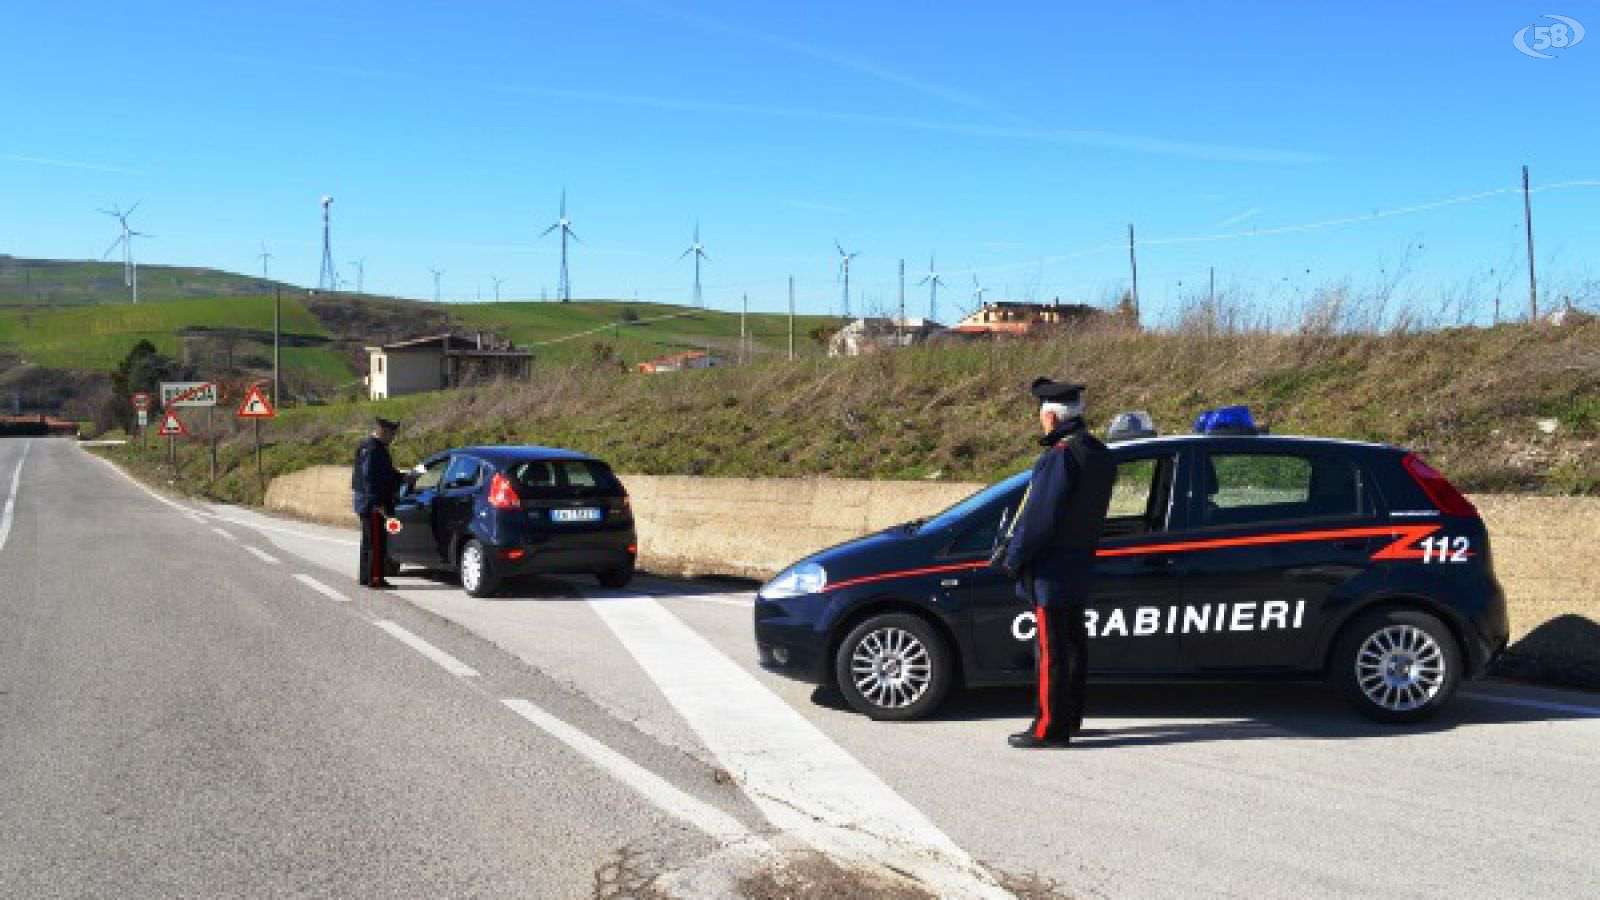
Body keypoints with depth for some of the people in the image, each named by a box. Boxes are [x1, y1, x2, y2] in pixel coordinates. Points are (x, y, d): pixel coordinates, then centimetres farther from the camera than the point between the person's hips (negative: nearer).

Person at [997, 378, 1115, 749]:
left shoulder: (1059, 457, -20)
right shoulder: (1100, 455, 11)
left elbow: (1039, 518, -21)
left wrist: (1013, 558, -10)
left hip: (1051, 572, -10)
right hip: (1079, 567, 10)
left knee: (1051, 650, -4)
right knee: (1073, 644, 18)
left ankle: (1050, 728, 1)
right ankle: (1070, 718, 30)